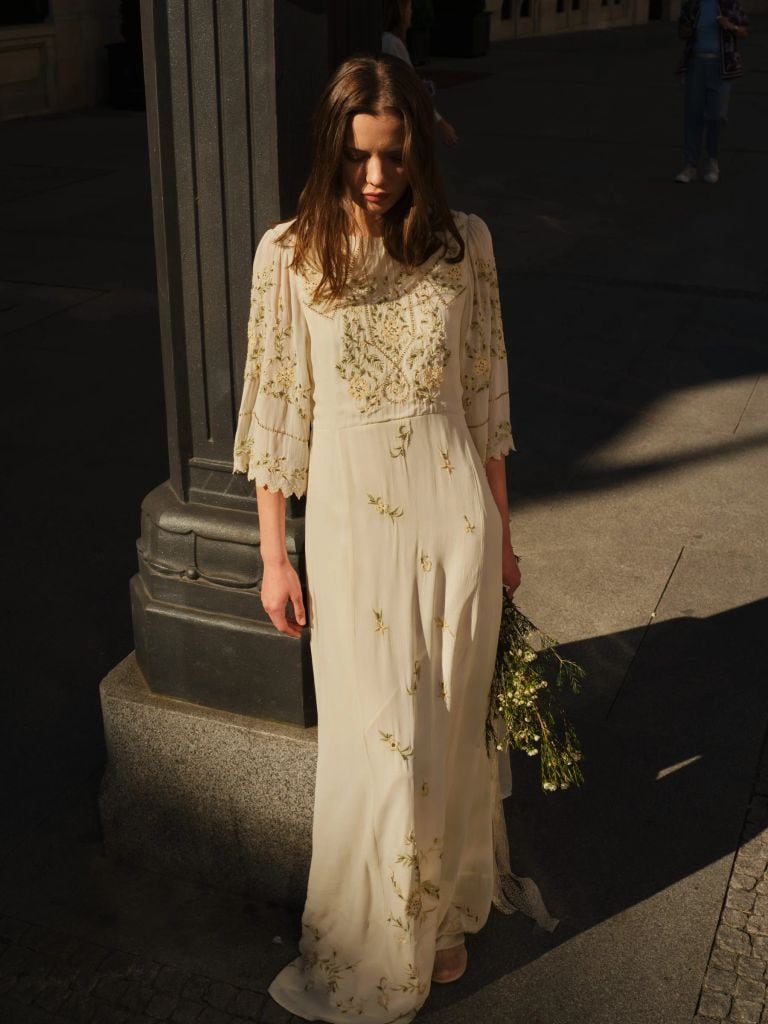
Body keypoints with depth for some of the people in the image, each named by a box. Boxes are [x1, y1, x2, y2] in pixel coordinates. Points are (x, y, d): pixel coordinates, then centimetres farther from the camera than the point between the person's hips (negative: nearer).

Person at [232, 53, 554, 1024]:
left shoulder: (463, 242, -2)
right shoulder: (289, 253, -7)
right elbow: (275, 409, -2)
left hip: (454, 515, 2)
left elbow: (485, 396, 5)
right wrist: (274, 556, -1)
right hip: (353, 520, -1)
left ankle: (441, 914, 40)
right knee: (377, 743, 5)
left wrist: (501, 532, 10)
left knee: (448, 732, 13)